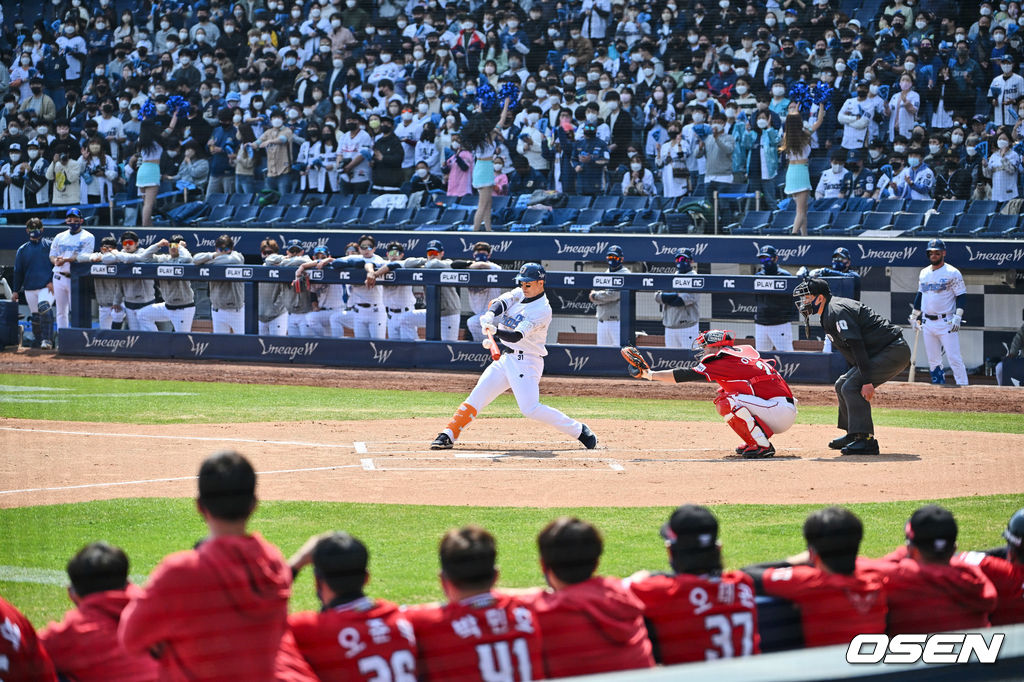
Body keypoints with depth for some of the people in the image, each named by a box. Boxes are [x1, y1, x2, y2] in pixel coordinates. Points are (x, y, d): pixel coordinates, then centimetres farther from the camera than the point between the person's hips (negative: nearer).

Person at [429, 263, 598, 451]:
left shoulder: (542, 310, -16)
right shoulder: (521, 294, 8)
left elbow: (516, 336, -26)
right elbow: (501, 302, -9)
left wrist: (495, 331, -44)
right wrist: (490, 315, -31)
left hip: (526, 363, -7)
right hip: (505, 358, 7)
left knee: (530, 408, -18)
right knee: (477, 396, -3)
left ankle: (578, 430, -5)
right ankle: (448, 435, -2)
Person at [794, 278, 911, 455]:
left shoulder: (837, 312, -18)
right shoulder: (828, 314, 15)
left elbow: (857, 346, -26)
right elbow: (854, 348, 20)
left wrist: (867, 381, -30)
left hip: (895, 352, -11)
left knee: (851, 387, -19)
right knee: (842, 385, 17)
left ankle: (865, 439, -22)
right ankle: (853, 435, 24)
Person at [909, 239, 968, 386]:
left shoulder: (952, 273, -5)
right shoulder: (924, 273, 14)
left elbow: (961, 296, -7)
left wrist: (958, 316, -18)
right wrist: (914, 315, 24)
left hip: (946, 322, -6)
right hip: (928, 323, 6)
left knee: (954, 357, -12)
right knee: (933, 360, 8)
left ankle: (963, 387, -12)